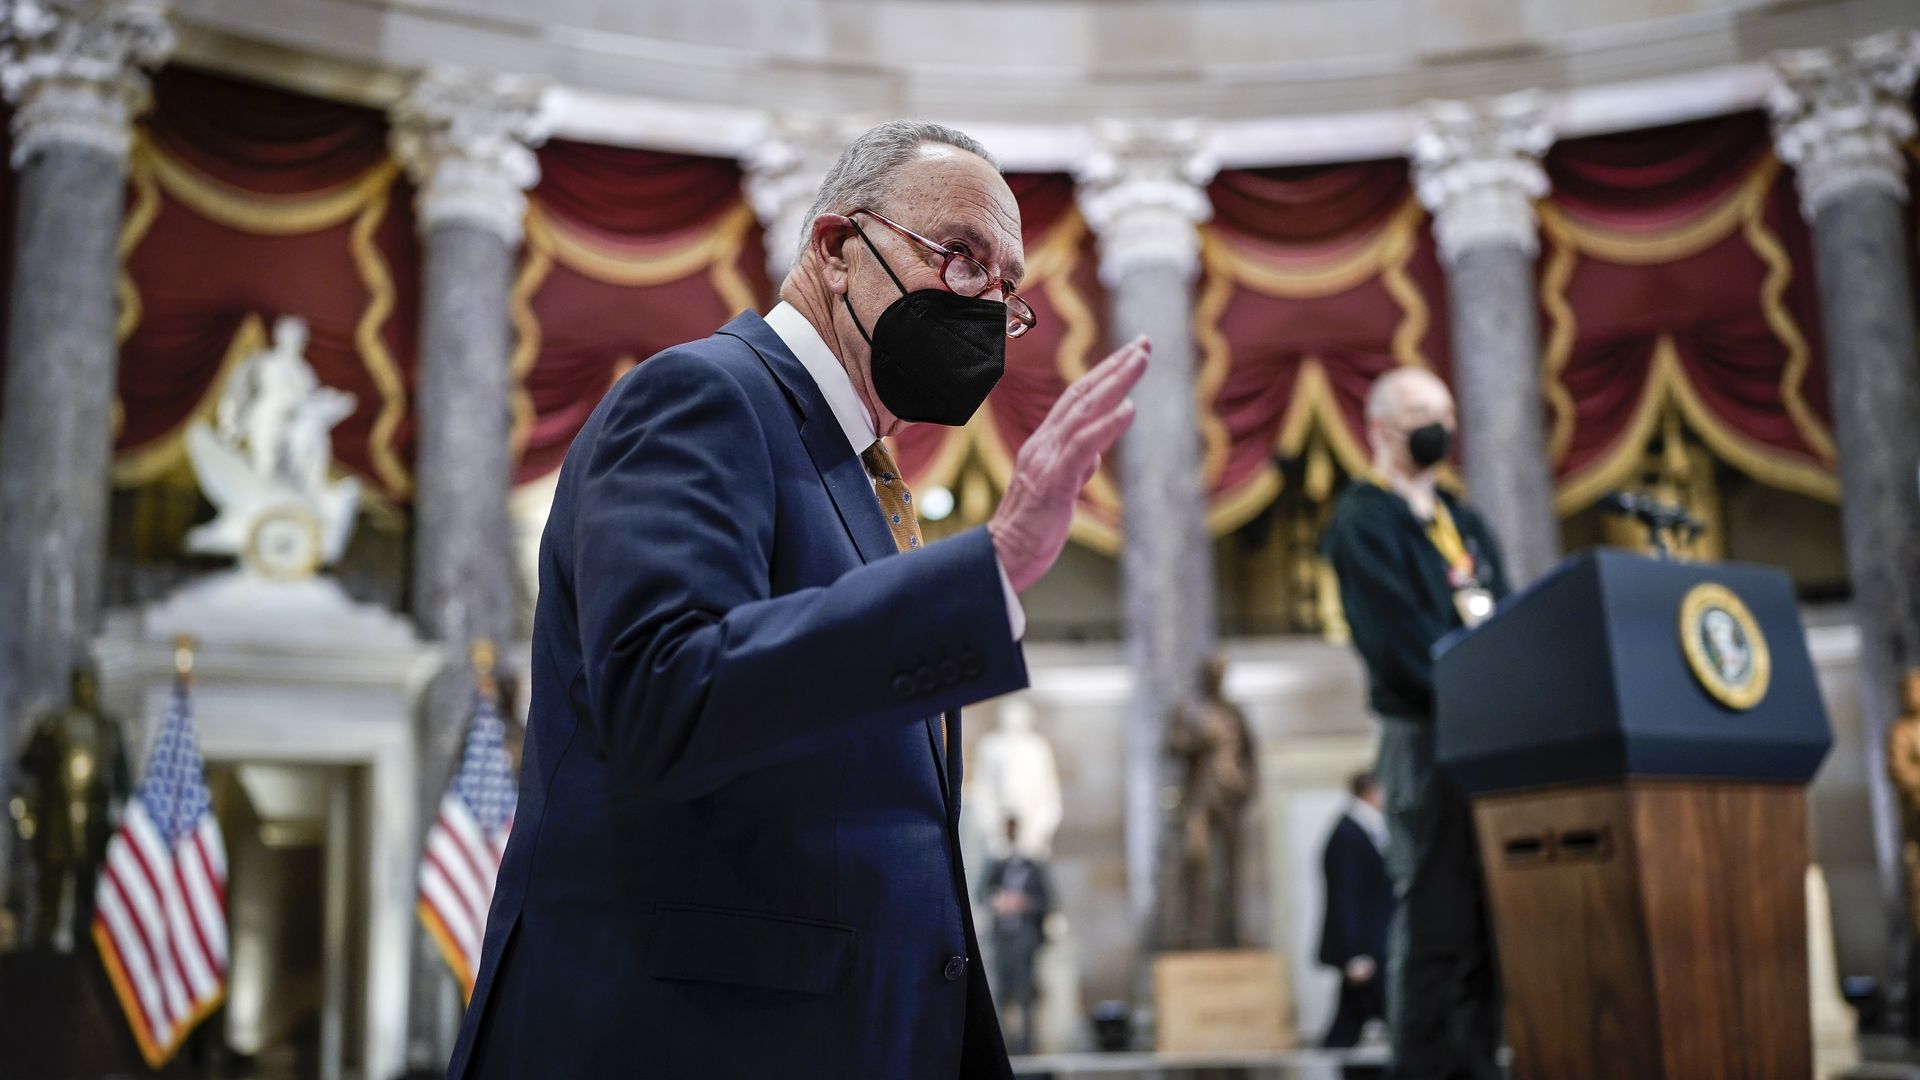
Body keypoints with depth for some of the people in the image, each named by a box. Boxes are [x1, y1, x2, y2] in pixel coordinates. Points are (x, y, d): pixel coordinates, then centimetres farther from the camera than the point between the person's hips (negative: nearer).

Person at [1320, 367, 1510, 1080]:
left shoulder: (1463, 523, 22)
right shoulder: (1364, 522, -2)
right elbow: (1403, 646, -13)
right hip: (1426, 743, -7)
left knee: (1489, 921, 7)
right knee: (1434, 921, -6)